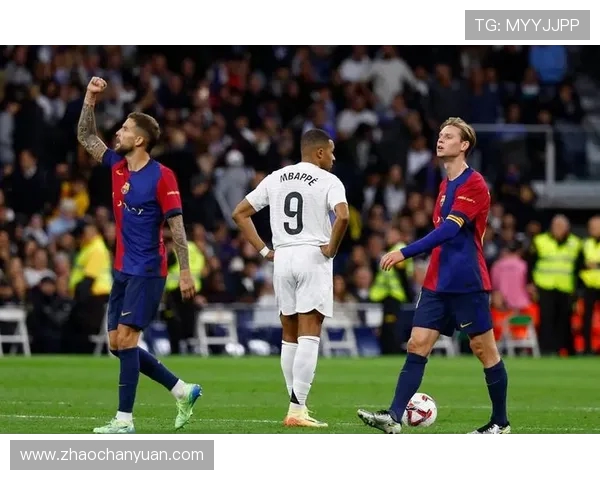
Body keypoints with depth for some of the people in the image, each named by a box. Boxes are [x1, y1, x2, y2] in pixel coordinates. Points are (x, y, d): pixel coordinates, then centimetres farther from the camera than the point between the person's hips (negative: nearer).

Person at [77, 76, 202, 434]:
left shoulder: (161, 176, -12)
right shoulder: (118, 166, 8)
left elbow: (177, 226, -12)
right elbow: (86, 137, 18)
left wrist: (185, 271, -15)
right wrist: (90, 99, 6)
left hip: (147, 271, -8)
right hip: (123, 270, 8)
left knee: (125, 338, -12)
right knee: (117, 343, 8)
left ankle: (125, 421, -9)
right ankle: (183, 391, 18)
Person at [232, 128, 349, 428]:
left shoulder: (276, 178, 12)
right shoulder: (328, 181, -5)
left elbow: (239, 213, 13)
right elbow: (342, 215, -23)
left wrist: (263, 250, 12)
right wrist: (332, 248, -9)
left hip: (282, 257, 5)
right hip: (313, 257, -5)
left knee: (289, 336, 14)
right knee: (309, 336, -5)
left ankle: (297, 406, 16)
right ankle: (297, 409, -12)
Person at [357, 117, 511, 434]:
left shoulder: (474, 185, -12)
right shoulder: (445, 185, 16)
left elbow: (448, 231, -22)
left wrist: (405, 253, -28)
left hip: (466, 283, -8)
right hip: (437, 283, 8)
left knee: (484, 349, 1)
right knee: (417, 345, -3)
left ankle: (500, 422, 12)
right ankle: (394, 417, -11)